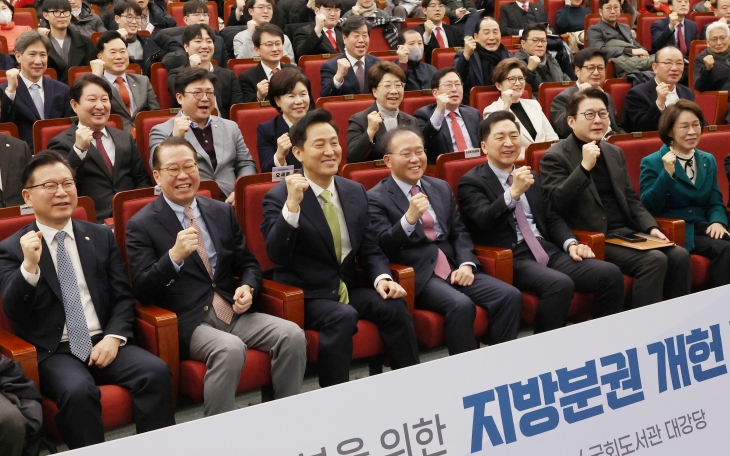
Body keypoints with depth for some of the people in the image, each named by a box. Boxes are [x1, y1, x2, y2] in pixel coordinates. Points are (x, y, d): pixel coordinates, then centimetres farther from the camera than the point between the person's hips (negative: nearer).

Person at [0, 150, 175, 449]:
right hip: (54, 351, -3)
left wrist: (114, 337, -9)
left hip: (104, 342, 3)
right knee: (79, 391, -34)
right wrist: (29, 265, -23)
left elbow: (123, 296, 9)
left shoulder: (101, 237, 13)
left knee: (157, 372, -24)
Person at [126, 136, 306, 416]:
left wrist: (248, 287, -4)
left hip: (233, 311, 5)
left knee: (292, 335, -19)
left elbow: (248, 264, 20)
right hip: (187, 322, -5)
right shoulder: (142, 225, 0)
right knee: (230, 349, -35)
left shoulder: (222, 212, 15)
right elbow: (142, 291, -8)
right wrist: (175, 255, -24)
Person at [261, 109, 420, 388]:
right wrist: (292, 205, -34)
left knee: (394, 306, -21)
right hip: (305, 295, -5)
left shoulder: (355, 192, 8)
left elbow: (369, 249, 11)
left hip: (349, 288, 5)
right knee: (343, 317, -33)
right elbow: (276, 255, -22)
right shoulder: (278, 197, -9)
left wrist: (382, 277, -10)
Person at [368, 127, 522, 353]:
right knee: (461, 305, -32)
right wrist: (409, 218, -27)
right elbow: (382, 247, -11)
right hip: (416, 274, -6)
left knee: (510, 296, -15)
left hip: (453, 268, 6)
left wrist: (466, 264, -4)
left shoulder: (441, 188, 18)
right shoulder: (376, 198, -1)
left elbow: (459, 232, 16)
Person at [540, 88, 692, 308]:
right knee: (654, 261, -25)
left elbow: (630, 199, 20)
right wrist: (585, 166, -23)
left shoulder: (614, 152, 17)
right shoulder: (555, 157, -5)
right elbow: (557, 203, -17)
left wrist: (651, 228, 3)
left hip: (627, 231, 7)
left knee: (679, 255, -13)